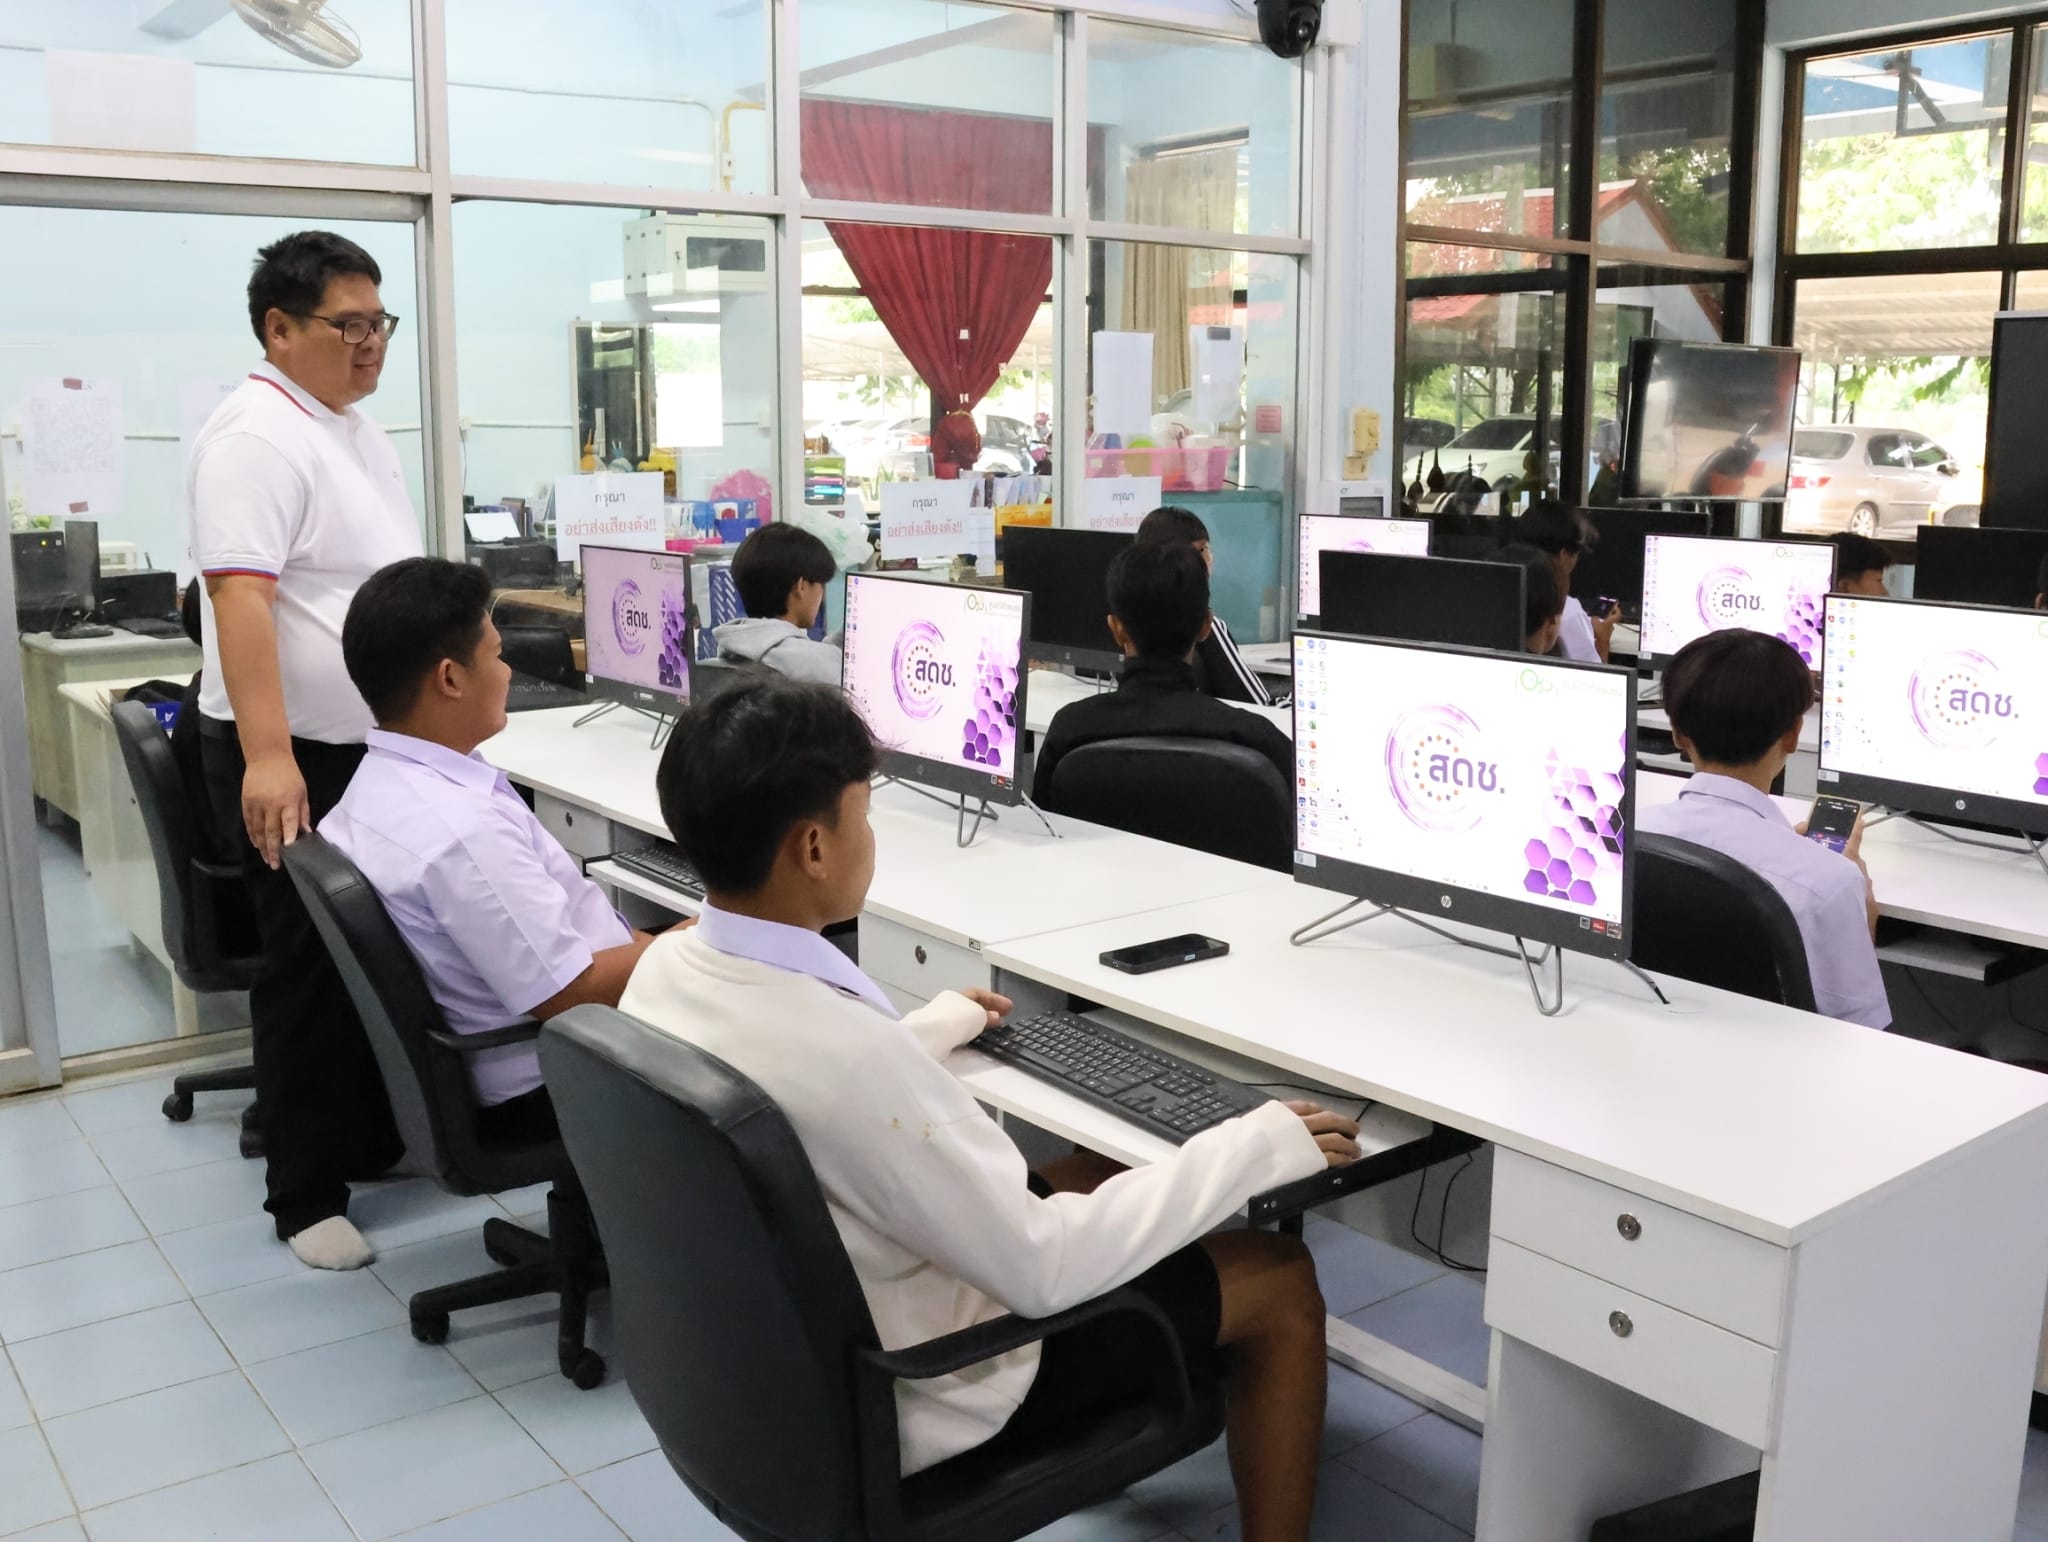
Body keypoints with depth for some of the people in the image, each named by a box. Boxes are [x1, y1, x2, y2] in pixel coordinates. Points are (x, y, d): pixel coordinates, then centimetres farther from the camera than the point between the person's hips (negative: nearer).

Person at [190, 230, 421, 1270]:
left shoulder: (357, 429, 13)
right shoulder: (256, 435, -16)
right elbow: (239, 597, -25)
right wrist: (268, 757, -33)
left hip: (378, 745, 9)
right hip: (295, 757, -9)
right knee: (313, 971, 0)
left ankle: (378, 1140, 31)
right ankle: (305, 1197, 13)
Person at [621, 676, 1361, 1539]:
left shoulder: (666, 968, -10)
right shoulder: (842, 1050, -37)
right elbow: (1042, 1270, -29)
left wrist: (935, 1028, 22)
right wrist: (1252, 1150, -19)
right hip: (902, 1400, -8)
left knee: (1095, 1176, 26)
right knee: (1278, 1280, 5)